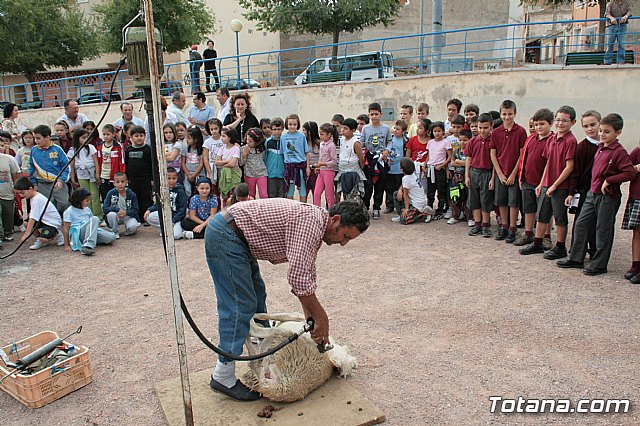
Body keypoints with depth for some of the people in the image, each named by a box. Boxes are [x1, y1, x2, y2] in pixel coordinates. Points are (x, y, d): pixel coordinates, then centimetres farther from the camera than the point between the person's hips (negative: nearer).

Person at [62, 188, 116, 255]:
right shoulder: (69, 211, -1)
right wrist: (67, 245, -8)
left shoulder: (87, 209, 17)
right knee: (94, 219, -31)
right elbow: (65, 229, -4)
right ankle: (88, 245, -43)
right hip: (78, 234, -6)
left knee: (111, 237, -18)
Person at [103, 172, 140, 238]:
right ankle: (115, 232, -7)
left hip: (128, 216, -1)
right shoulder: (111, 193, -10)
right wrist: (118, 210, -29)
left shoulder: (131, 194, -9)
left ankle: (128, 230, 9)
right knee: (111, 214, -33)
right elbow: (104, 209, -15)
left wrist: (126, 212, -28)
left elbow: (136, 210, -8)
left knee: (133, 226, -31)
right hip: (116, 217, 1)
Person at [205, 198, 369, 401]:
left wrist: (311, 318, 12)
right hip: (224, 234, -11)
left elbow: (306, 277, 16)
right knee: (241, 305, -9)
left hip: (236, 238, 11)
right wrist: (321, 318, -18)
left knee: (257, 297, 17)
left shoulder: (316, 227, 9)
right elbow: (298, 277, -28)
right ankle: (223, 376, 0)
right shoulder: (310, 219, -22)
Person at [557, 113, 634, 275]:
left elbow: (630, 173, -22)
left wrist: (608, 180, -20)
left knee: (603, 230, 2)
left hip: (608, 196, -8)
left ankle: (599, 265, 14)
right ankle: (576, 259, 20)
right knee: (581, 224, 10)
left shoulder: (619, 152, -14)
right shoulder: (600, 148, 10)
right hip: (593, 193, 8)